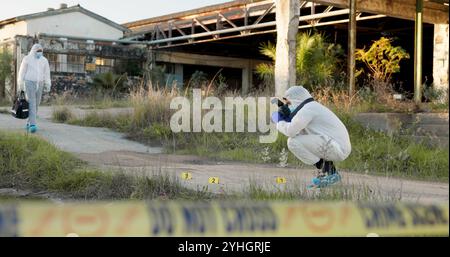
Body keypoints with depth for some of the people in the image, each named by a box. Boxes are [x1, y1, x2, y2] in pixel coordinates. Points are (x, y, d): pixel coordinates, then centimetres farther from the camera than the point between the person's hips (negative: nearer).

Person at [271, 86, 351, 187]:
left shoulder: (307, 108, -11)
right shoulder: (313, 107, 19)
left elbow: (290, 131, -17)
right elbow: (297, 131, 18)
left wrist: (280, 122, 3)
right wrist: (287, 116, 7)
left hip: (335, 148, -10)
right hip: (339, 148, 10)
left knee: (293, 142, -13)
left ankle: (325, 171, -6)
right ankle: (330, 171, 13)